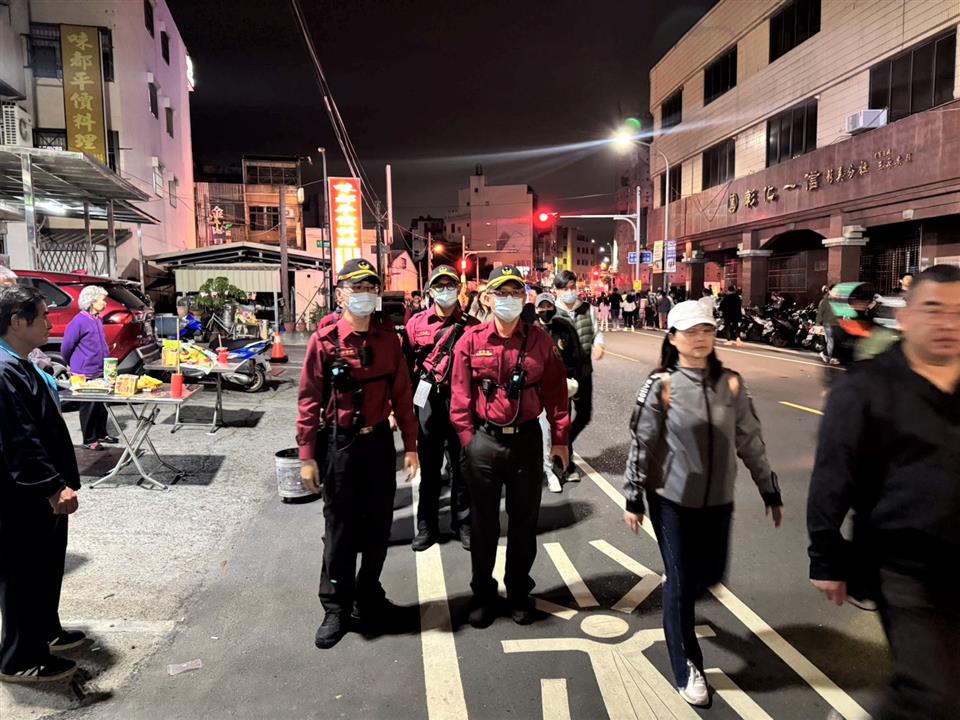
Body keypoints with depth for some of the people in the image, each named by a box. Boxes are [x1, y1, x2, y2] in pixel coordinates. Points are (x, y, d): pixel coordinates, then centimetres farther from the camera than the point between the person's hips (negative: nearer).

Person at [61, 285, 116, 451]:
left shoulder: (98, 319, 7)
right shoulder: (80, 321, -16)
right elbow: (66, 347, -10)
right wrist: (74, 365, 3)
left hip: (100, 372, 7)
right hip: (85, 373, -7)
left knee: (101, 404, 16)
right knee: (89, 406, 2)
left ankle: (101, 434, 29)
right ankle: (89, 440, 12)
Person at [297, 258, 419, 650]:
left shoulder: (388, 339, 2)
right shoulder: (324, 340, -9)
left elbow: (401, 394, 5)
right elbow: (309, 399, -8)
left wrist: (410, 445, 5)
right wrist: (307, 456, -10)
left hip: (379, 442, 4)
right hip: (339, 444, -3)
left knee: (379, 525, 13)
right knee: (340, 527, 7)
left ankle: (369, 596, 34)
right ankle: (336, 608, 24)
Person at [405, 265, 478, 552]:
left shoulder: (472, 325, 1)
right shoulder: (417, 323, 3)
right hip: (427, 401, 1)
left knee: (461, 463, 8)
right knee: (429, 464, 10)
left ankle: (463, 523, 23)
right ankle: (427, 525, 22)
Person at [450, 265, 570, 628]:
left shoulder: (540, 340, -2)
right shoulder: (471, 340, -5)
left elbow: (555, 391, 3)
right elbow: (461, 395, -2)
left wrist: (559, 438, 4)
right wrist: (468, 439, -5)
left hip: (527, 439, 1)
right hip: (484, 441, -1)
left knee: (524, 523, 14)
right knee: (483, 523, 12)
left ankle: (519, 593, 34)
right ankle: (483, 594, 31)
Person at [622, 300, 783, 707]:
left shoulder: (730, 384, -3)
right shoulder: (661, 386, -12)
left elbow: (750, 441, 5)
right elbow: (642, 445, -8)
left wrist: (770, 492, 8)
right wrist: (634, 499, -5)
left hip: (718, 499, 4)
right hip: (672, 498, -4)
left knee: (711, 574, 15)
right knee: (681, 583, 2)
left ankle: (679, 599, 51)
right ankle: (688, 669, 21)